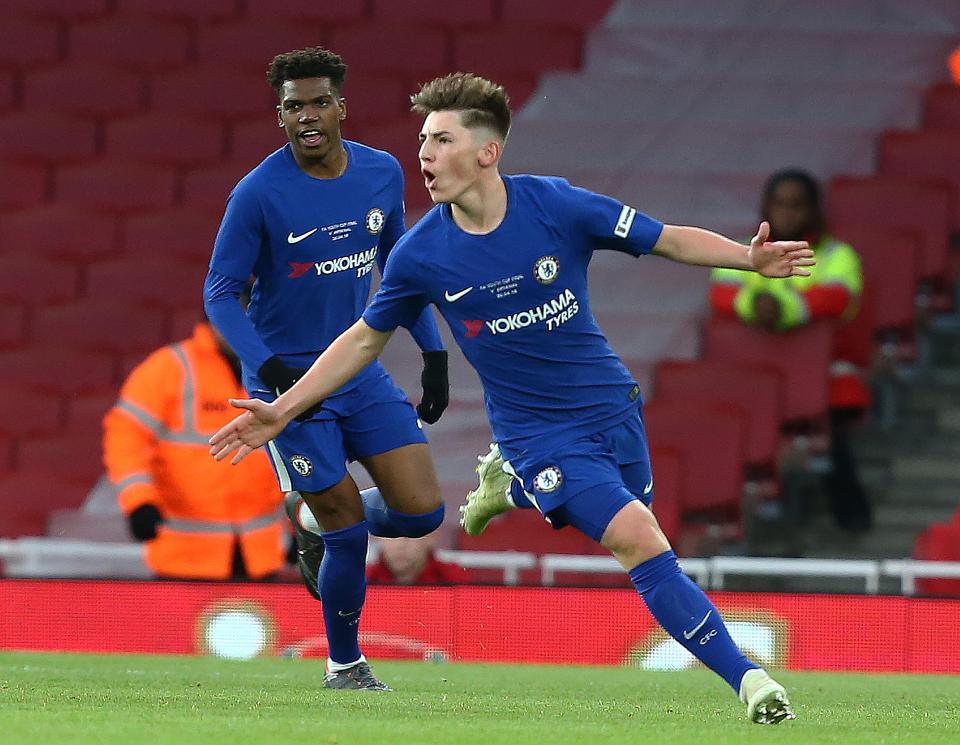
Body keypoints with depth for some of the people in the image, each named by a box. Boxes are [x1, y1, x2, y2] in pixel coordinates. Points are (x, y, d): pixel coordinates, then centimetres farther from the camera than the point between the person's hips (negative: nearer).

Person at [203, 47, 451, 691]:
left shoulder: (383, 173, -1)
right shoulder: (259, 194, -15)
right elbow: (220, 295, -11)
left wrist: (433, 353, 11)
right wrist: (270, 367, -25)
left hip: (361, 369, 5)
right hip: (288, 380, -5)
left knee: (422, 511, -6)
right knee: (348, 526, -6)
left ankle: (323, 525, 26)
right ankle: (345, 666, 16)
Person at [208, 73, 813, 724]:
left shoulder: (556, 205, -14)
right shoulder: (420, 255, -12)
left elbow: (671, 239, -6)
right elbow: (367, 338, 3)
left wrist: (753, 258, -22)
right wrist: (281, 411, 0)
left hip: (611, 403, 3)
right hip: (537, 431, -3)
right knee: (641, 542, -20)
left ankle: (511, 484, 37)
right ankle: (746, 676, -13)